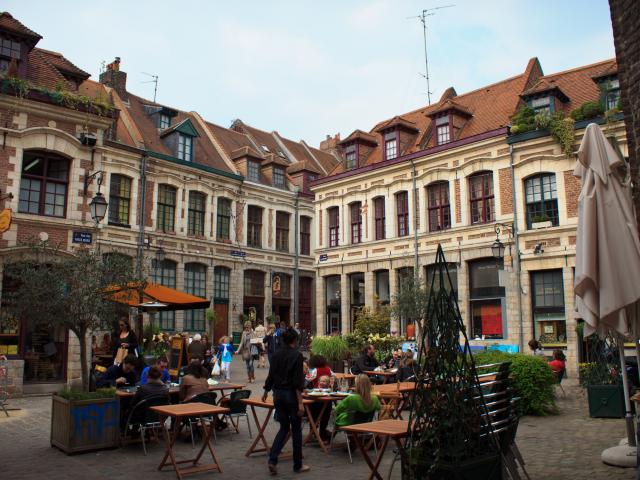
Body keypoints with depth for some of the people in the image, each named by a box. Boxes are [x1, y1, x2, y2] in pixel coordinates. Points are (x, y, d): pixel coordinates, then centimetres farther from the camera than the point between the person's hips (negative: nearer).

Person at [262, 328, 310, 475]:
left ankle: (272, 460, 2)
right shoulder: (297, 355, -14)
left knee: (284, 428, 16)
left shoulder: (276, 355, 3)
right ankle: (298, 465, 19)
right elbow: (298, 382, -18)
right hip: (292, 395, -5)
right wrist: (300, 403, -18)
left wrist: (266, 392, 27)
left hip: (278, 394, 6)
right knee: (296, 429, 8)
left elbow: (271, 376, 11)